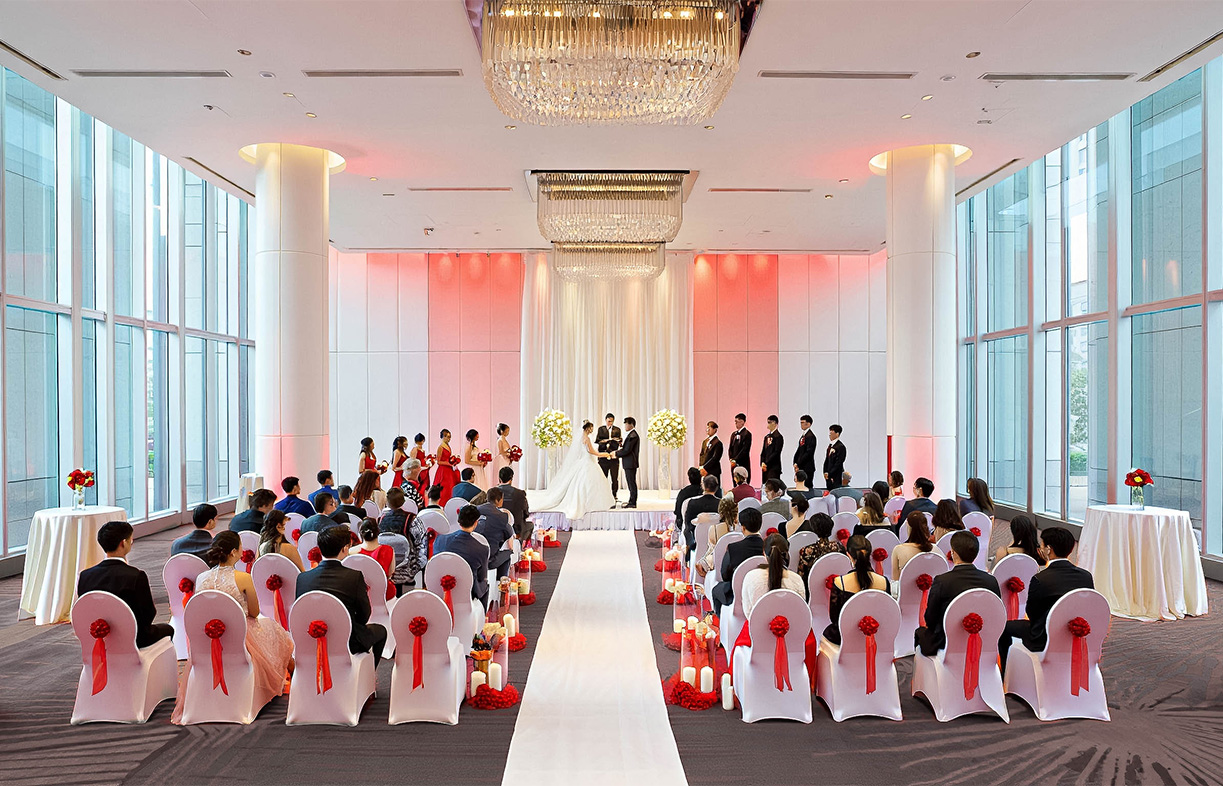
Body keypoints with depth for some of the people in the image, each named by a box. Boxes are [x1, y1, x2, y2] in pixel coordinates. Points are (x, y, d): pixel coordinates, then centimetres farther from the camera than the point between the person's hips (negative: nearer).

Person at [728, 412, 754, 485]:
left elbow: (745, 449, -14)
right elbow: (730, 448, 14)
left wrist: (735, 460, -16)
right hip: (734, 464, 6)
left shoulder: (747, 434, -7)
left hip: (743, 464, -6)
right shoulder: (733, 434, 15)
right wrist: (731, 459, -3)